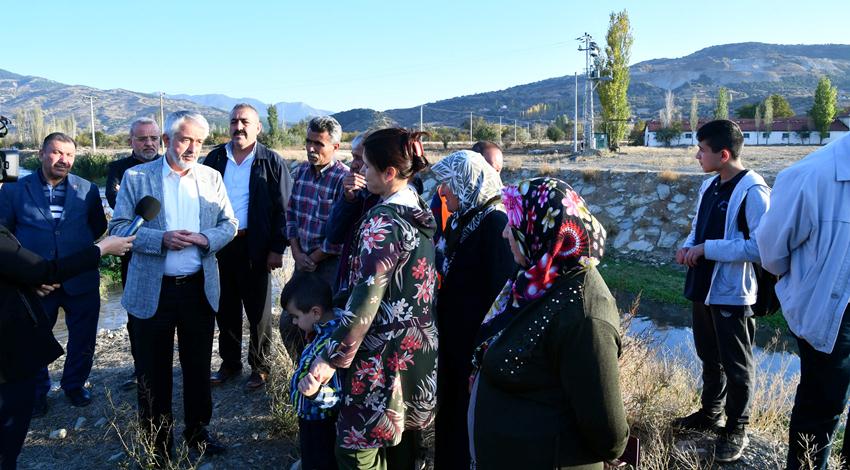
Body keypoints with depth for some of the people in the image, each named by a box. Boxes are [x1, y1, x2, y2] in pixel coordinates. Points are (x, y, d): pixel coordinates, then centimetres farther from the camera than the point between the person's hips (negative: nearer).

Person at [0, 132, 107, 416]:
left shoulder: (87, 190, 1)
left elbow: (99, 225, 11)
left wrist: (81, 248, 1)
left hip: (81, 280, 1)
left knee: (83, 339, 12)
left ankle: (75, 384, 35)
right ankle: (37, 392, 34)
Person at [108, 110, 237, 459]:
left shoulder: (211, 178, 5)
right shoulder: (136, 177, -3)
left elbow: (229, 224, 7)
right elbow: (118, 227, -5)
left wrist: (206, 238, -14)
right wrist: (162, 239, -20)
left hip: (200, 289, 2)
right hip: (152, 291, -2)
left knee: (198, 365, 15)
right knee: (154, 371, 10)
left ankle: (198, 430, 33)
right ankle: (157, 441, 27)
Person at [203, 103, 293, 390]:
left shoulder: (271, 162, -4)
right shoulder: (215, 158, 6)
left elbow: (283, 208, -5)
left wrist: (277, 248, -9)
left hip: (255, 246, -3)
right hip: (220, 244, 4)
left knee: (258, 310, 8)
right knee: (226, 309, 14)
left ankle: (260, 366, 22)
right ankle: (230, 363, 30)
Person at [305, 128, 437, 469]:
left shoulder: (383, 221, -18)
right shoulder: (421, 211, 7)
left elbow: (366, 299, -22)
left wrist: (332, 357, -18)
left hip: (385, 357, -9)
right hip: (419, 348, 9)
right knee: (404, 442, 20)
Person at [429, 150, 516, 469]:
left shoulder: (495, 223, -19)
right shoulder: (460, 219, 9)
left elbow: (499, 292, -21)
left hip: (476, 343, -8)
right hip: (453, 336, 8)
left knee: (470, 419, 7)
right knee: (449, 414, 20)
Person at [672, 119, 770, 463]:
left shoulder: (752, 190, -18)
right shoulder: (709, 185, 8)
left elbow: (760, 246, -24)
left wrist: (707, 249, -22)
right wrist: (689, 246, -1)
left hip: (733, 293, -8)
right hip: (704, 288, 8)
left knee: (736, 365, 8)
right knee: (709, 357, 21)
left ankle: (737, 429, 24)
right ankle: (710, 413, 38)